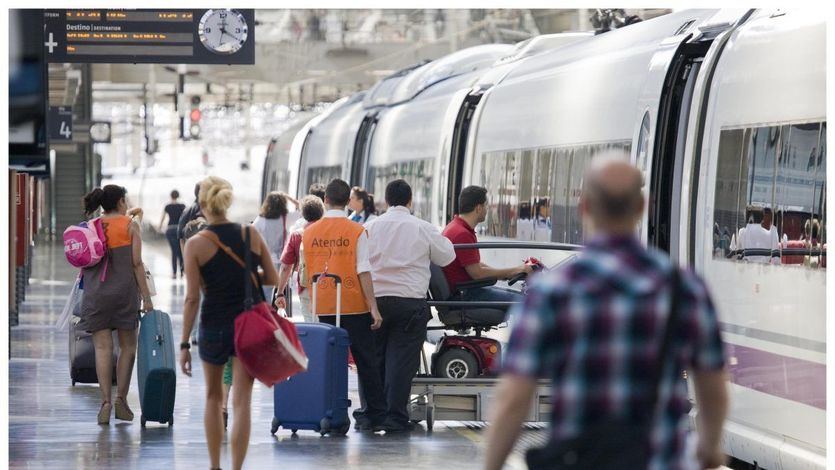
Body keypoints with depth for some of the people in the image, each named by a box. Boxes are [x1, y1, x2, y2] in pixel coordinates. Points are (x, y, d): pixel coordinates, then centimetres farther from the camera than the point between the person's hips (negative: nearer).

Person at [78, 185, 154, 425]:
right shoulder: (130, 225, -2)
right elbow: (136, 263, -6)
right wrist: (146, 296, -3)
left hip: (95, 294, 2)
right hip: (124, 291, -2)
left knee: (102, 347, 0)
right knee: (128, 346, 10)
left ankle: (106, 402, -9)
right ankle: (121, 398, 4)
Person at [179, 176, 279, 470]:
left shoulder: (196, 244, -9)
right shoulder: (252, 235, -2)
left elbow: (192, 298, -10)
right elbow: (273, 280, 3)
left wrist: (184, 343, -5)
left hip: (214, 327, -1)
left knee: (214, 397, 19)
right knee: (242, 401, 0)